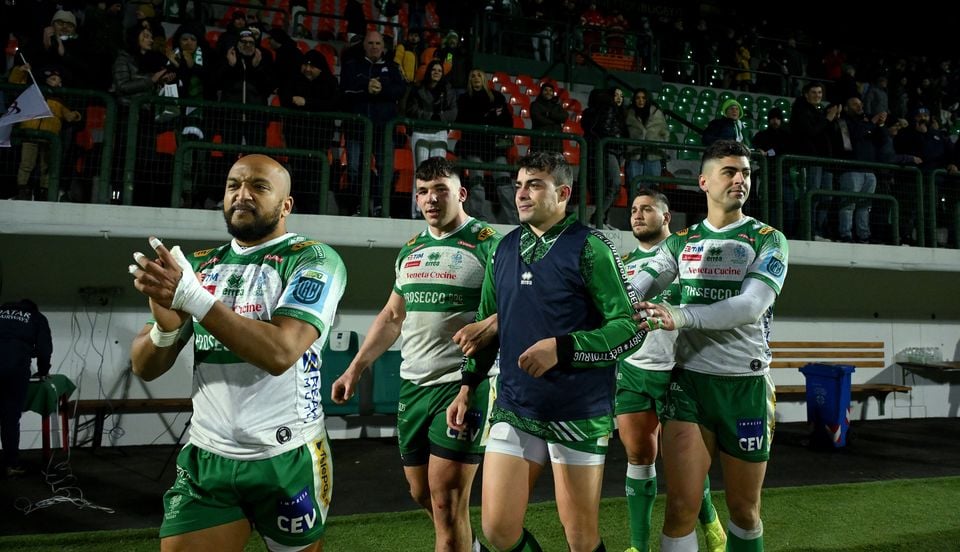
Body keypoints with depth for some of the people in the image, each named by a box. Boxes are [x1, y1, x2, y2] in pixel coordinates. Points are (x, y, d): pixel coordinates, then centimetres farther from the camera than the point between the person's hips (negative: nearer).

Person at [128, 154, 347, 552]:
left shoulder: (314, 261, -9)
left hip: (286, 460, -3)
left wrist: (193, 298, -28)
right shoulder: (199, 266, 8)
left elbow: (280, 352, -24)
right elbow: (145, 368, 6)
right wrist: (164, 329, -16)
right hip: (205, 459, 4)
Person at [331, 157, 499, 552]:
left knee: (446, 498, -6)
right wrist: (356, 367, 18)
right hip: (413, 385, 7)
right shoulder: (410, 250, 13)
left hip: (464, 385, -7)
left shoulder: (487, 244, -8)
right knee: (421, 493, 16)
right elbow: (392, 316, 21)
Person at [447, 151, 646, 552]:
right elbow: (488, 324, 19)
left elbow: (631, 329, -10)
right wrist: (468, 385, 12)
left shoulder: (589, 247, -9)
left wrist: (562, 348, -20)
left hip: (579, 412, -4)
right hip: (514, 406, 5)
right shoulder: (504, 248, 9)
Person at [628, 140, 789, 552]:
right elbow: (640, 284, -5)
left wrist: (681, 316, -30)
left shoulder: (768, 239, 0)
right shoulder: (682, 241, 9)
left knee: (744, 510, 13)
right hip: (689, 380, 1)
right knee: (681, 507, -3)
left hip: (746, 384, -1)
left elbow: (752, 305, -17)